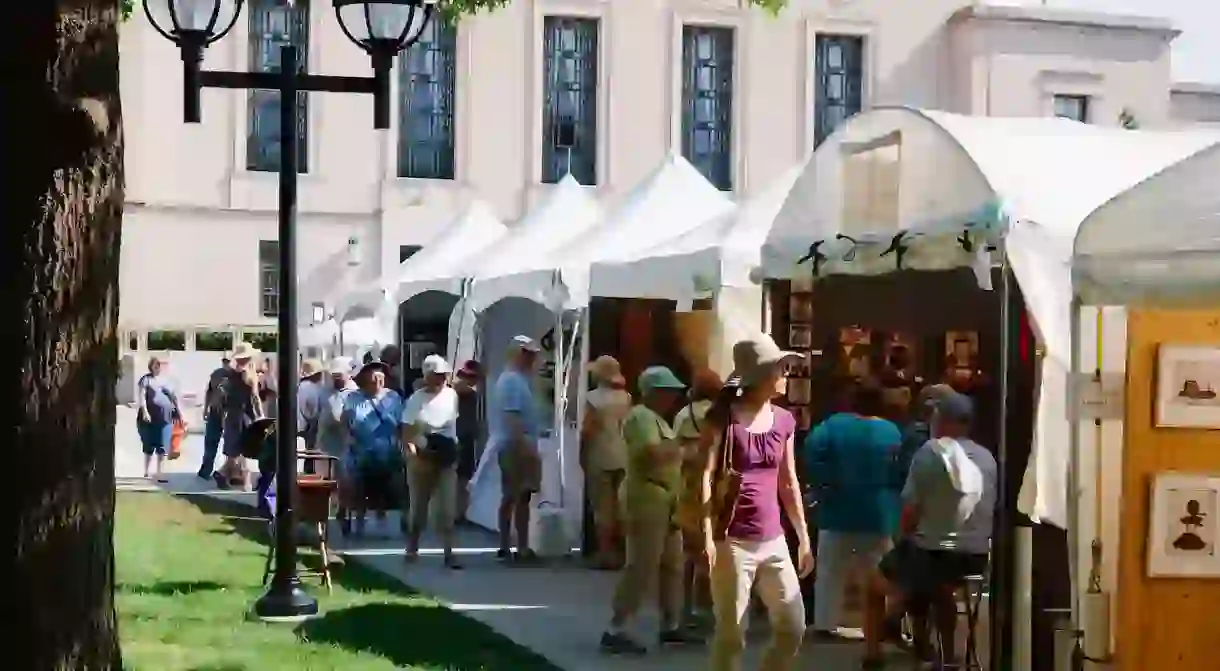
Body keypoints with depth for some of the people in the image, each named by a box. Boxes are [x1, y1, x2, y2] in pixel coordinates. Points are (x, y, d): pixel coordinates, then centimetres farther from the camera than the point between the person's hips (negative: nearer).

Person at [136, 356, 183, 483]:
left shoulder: (166, 380, 15)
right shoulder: (146, 379, 1)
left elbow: (173, 397, 18)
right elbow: (141, 396, -9)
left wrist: (179, 411, 12)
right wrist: (144, 412, -21)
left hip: (165, 419, 3)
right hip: (149, 418, -3)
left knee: (162, 447, -3)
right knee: (149, 446, 6)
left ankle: (160, 473, -3)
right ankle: (146, 472, 19)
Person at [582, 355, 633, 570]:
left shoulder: (595, 397, -11)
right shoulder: (626, 397, 4)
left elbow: (587, 430, -12)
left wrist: (582, 455, -3)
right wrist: (628, 449, 12)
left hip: (600, 458, -5)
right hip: (623, 458, 5)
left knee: (602, 507, -1)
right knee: (619, 506, 11)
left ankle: (605, 554, -2)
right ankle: (619, 553, 15)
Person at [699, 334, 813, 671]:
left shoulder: (784, 421, 10)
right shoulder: (723, 417, -8)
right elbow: (705, 477, -13)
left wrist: (804, 538, 16)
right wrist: (707, 535, -22)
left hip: (773, 542, 6)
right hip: (733, 541, -6)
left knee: (793, 627, 8)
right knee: (731, 634, -1)